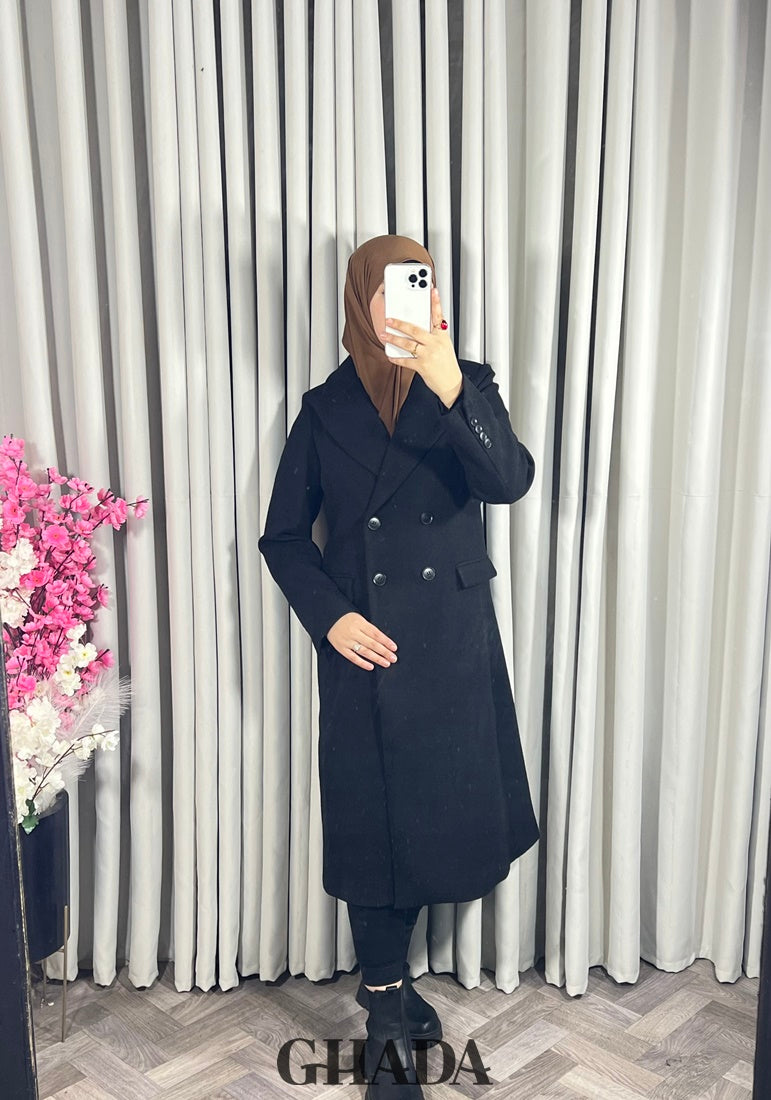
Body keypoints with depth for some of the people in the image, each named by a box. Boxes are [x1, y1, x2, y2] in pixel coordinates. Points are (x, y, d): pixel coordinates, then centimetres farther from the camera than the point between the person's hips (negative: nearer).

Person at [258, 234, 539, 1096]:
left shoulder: (469, 385, 0)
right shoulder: (326, 408, 1)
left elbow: (510, 480, -19)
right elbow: (283, 534, 6)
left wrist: (452, 393, -33)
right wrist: (329, 616, -8)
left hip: (454, 650, 1)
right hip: (366, 653, -1)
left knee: (435, 816, 12)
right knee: (372, 825, 5)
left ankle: (388, 978, 39)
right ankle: (386, 1024, 24)